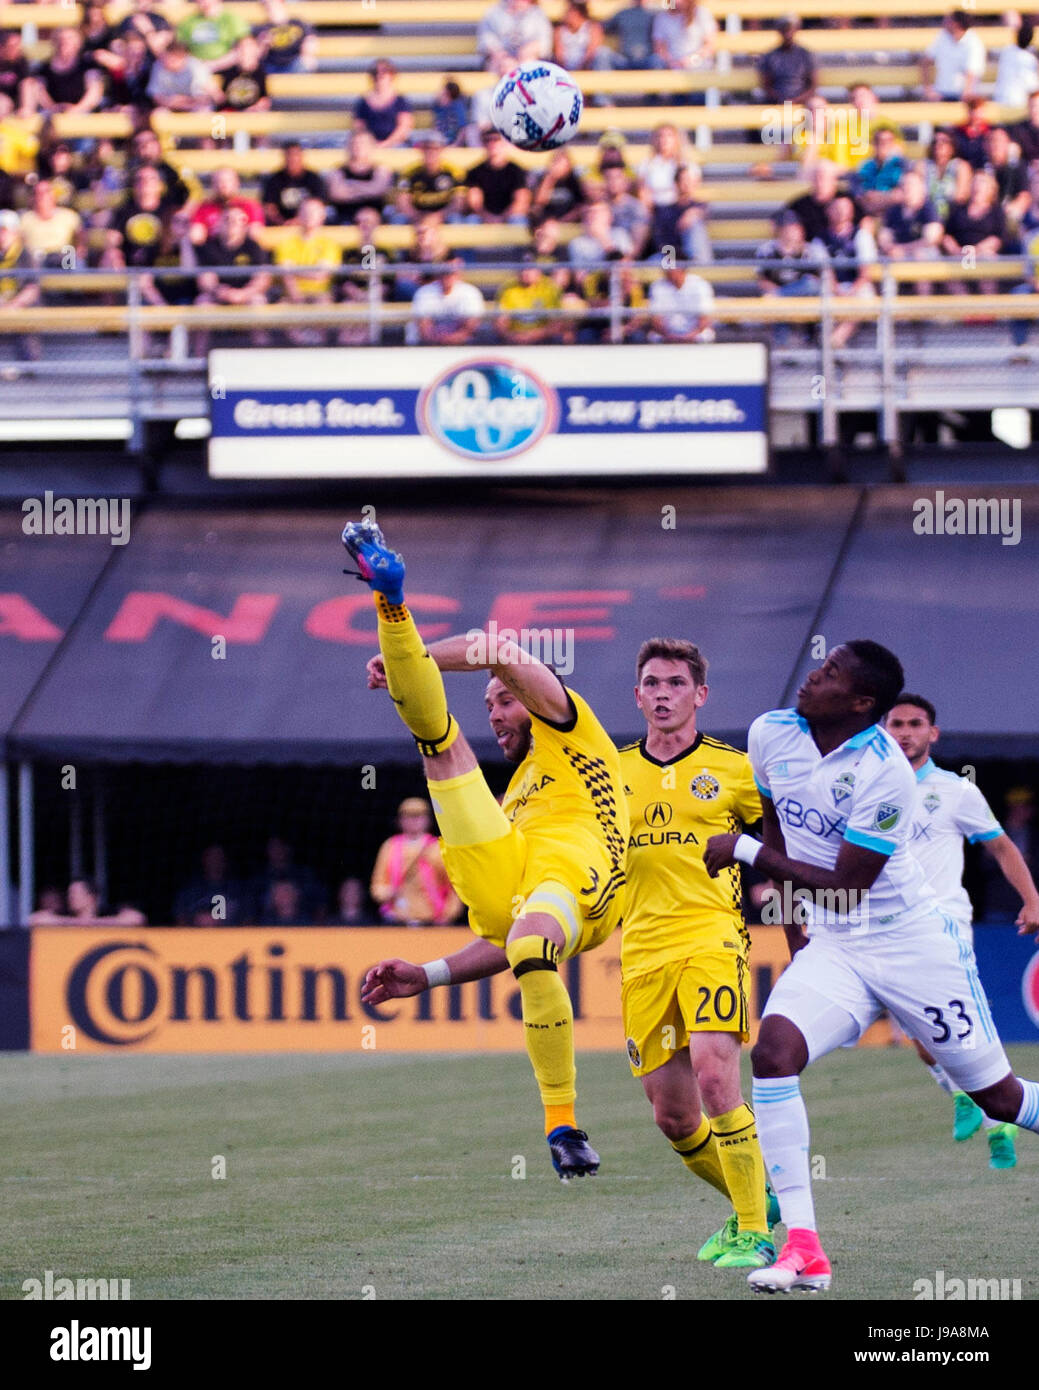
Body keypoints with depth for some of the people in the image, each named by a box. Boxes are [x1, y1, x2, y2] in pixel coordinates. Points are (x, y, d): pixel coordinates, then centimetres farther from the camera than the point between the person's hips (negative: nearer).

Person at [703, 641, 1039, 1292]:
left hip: (911, 947, -5)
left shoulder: (884, 774, -23)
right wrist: (793, 932, 17)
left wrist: (747, 850, -21)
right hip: (831, 947, 5)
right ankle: (803, 1249, -25)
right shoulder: (771, 735, -3)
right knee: (774, 1050, -23)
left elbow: (844, 890, -22)